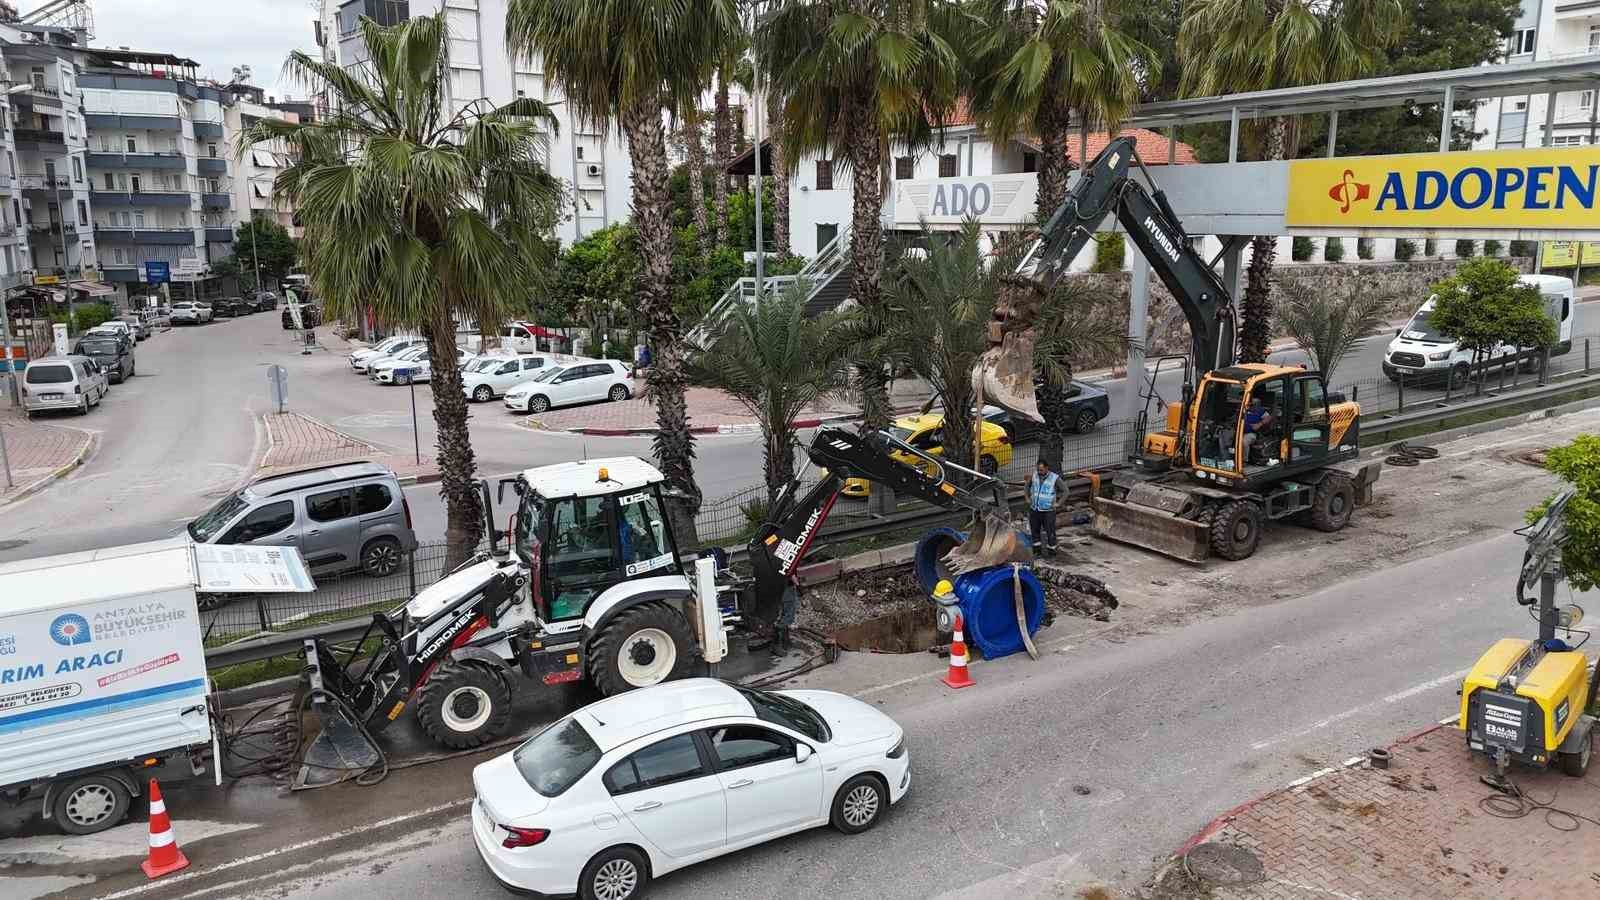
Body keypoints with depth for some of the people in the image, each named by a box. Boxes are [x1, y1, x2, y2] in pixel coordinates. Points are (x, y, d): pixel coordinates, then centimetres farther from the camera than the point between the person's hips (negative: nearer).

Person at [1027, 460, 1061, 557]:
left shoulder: (1055, 478, -10)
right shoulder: (1034, 475, 0)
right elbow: (1027, 485, 19)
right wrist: (1027, 498, 12)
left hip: (1048, 510, -4)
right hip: (1034, 509, 4)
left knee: (1050, 531, 2)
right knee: (1034, 530, 13)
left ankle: (1051, 549, 15)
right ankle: (1036, 547, 29)